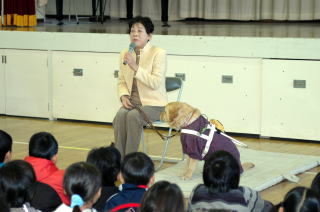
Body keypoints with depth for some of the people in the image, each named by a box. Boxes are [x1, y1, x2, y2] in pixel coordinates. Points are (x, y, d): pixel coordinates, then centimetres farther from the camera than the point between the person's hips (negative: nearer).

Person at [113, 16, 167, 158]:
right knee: (120, 115, -28)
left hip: (154, 104, -4)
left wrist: (135, 67, -24)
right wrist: (124, 96, -3)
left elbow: (156, 83, -17)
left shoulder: (158, 53, -8)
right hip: (132, 101, 4)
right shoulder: (124, 54, 9)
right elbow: (122, 82, 18)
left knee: (133, 116, -33)